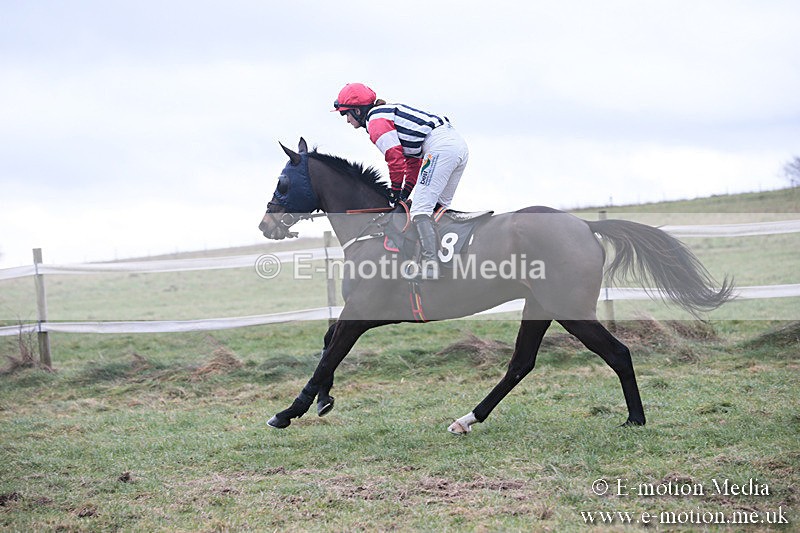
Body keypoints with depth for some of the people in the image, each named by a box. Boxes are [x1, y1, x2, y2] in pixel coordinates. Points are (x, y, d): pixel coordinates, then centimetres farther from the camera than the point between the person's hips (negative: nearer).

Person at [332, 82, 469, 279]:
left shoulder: (375, 121, -1)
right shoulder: (390, 113, 30)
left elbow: (395, 157, -8)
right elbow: (413, 157, 30)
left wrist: (396, 192, 4)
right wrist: (406, 190, 23)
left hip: (440, 147, -10)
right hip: (459, 144, 10)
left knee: (421, 209, -12)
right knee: (438, 207, 17)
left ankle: (429, 263, -22)